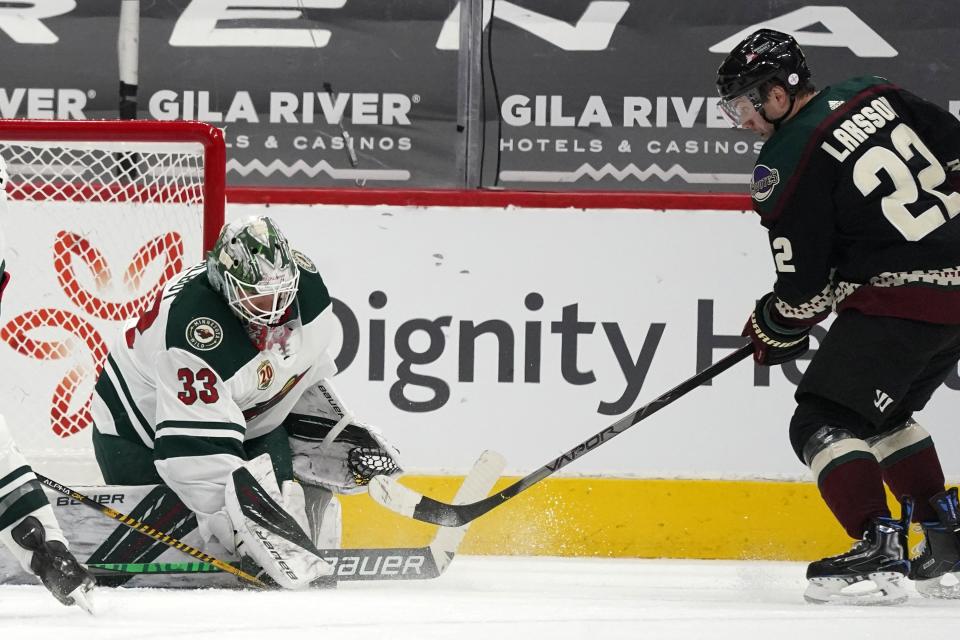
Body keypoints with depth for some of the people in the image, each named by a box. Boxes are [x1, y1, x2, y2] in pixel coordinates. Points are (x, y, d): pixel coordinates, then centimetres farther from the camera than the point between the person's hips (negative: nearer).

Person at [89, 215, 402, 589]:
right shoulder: (195, 328, -40)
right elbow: (198, 452, -41)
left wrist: (341, 435, 5)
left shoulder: (307, 287, -16)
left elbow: (305, 373, 8)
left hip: (247, 414, 7)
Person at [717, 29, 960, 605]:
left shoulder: (788, 163, -11)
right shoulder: (875, 95, 9)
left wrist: (774, 332, 10)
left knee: (824, 422, -4)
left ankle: (878, 551, -17)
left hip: (903, 296, -9)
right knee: (885, 416, 24)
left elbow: (803, 283, -8)